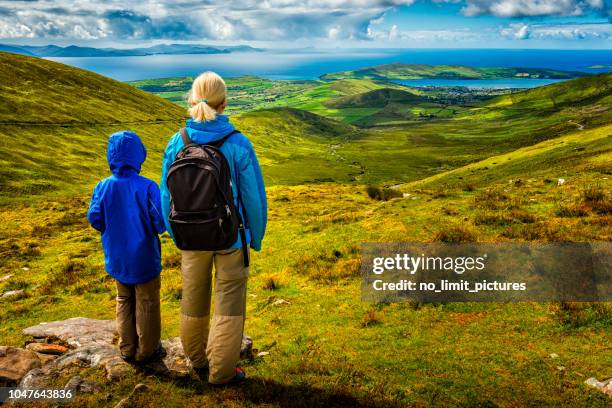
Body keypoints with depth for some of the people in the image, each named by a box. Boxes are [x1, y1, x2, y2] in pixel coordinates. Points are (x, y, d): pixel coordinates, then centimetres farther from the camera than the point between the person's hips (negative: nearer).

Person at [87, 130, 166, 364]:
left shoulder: (103, 187, -12)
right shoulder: (147, 187, -21)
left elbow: (94, 219, -5)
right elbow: (160, 222, -19)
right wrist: (155, 229, 4)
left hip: (117, 258, 4)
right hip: (144, 258, -3)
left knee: (124, 301, 22)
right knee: (147, 304, 13)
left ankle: (127, 349, 31)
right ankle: (146, 351, 25)